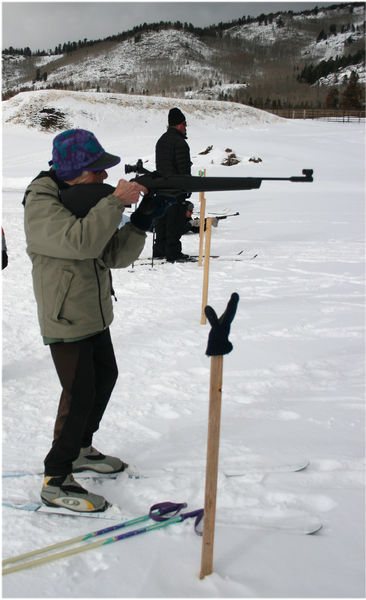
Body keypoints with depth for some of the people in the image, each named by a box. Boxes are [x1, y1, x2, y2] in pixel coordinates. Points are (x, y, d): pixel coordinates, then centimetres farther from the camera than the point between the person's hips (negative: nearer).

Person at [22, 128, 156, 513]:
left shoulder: (88, 200, 7)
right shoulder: (41, 206, -18)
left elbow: (116, 255, 2)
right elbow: (80, 242, -36)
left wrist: (142, 220, -11)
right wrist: (115, 202, -31)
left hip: (96, 315, 9)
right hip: (65, 321, -9)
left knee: (105, 377, 20)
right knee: (80, 396, -8)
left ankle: (81, 450, 39)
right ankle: (55, 482, 5)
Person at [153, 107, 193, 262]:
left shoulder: (161, 140, 15)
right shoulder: (179, 142, -15)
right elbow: (184, 167, -17)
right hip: (176, 190, -9)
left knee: (162, 220, 14)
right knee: (175, 221, -4)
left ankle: (159, 250, 19)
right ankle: (173, 253, -2)